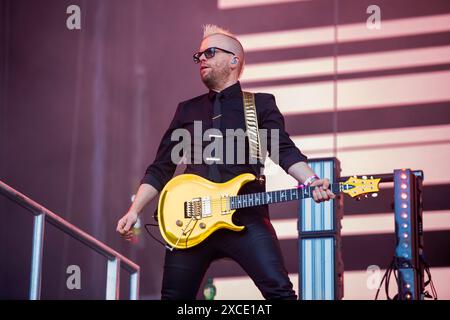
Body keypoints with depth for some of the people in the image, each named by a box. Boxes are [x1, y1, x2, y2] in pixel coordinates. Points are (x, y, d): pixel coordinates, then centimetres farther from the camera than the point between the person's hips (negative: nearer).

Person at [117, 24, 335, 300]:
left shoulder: (261, 104, 10)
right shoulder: (187, 110, 19)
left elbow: (284, 150, -5)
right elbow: (160, 169, 19)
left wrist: (311, 181, -24)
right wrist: (134, 211, 8)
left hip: (246, 217, -3)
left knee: (280, 290, -19)